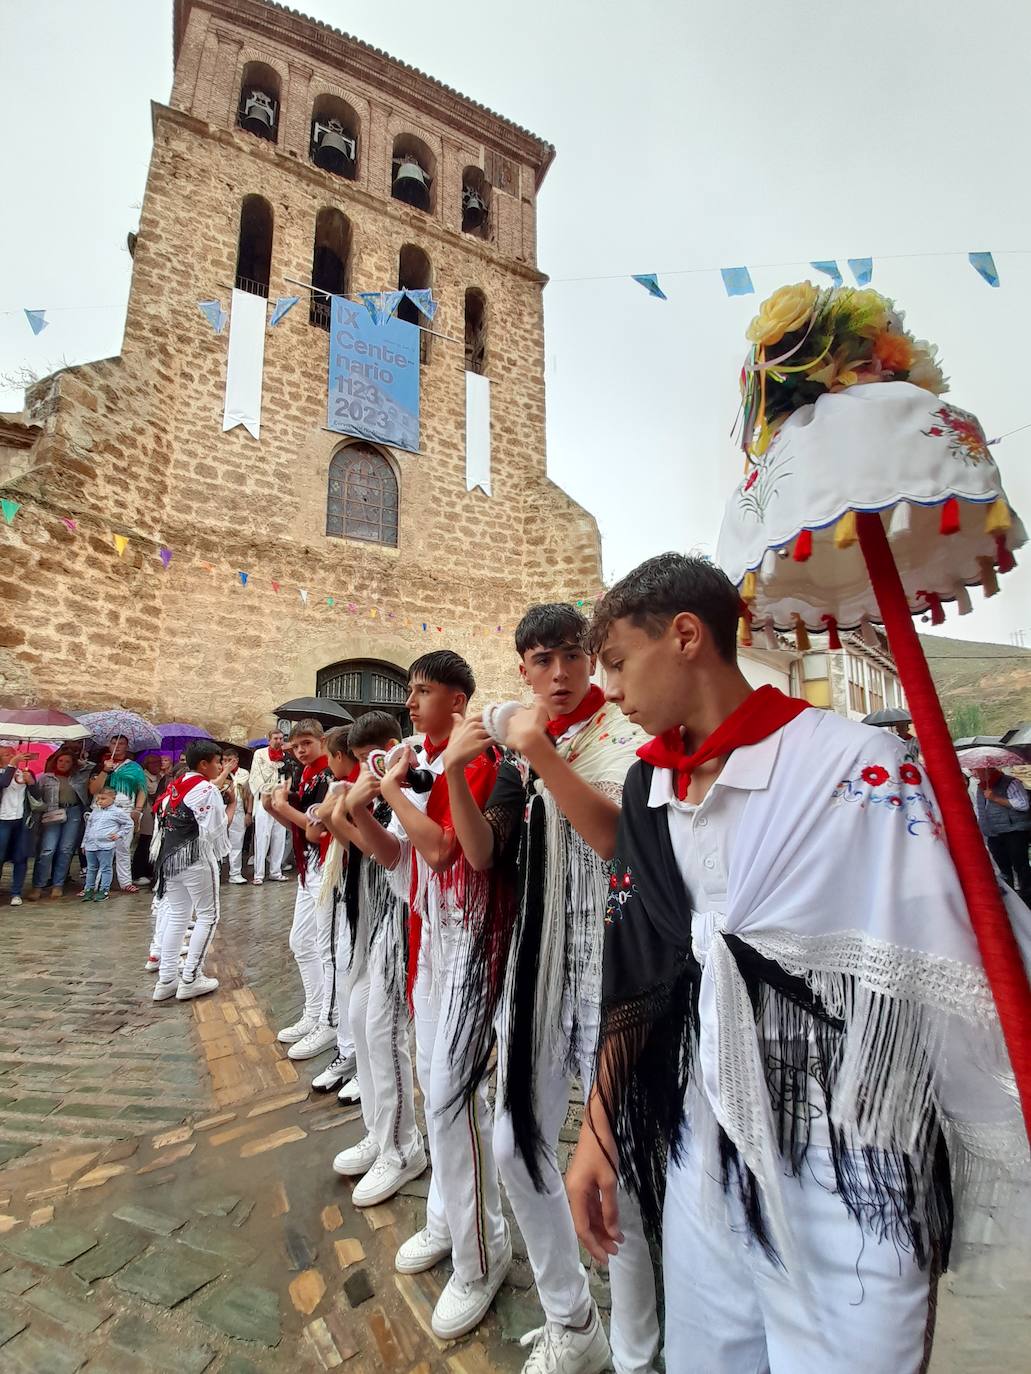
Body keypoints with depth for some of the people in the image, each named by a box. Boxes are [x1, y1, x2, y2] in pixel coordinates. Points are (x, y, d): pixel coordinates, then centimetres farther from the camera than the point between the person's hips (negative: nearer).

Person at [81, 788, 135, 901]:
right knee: (91, 869, 15)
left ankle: (104, 891, 7)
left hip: (106, 846, -6)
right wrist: (84, 843, 18)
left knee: (105, 869, 1)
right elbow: (88, 827, 19)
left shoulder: (117, 812, -3)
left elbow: (129, 823, 5)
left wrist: (119, 834, -3)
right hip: (90, 845, 6)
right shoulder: (95, 811, 12)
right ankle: (89, 890, 24)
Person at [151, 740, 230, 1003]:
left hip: (171, 856, 8)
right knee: (207, 915, 6)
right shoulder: (207, 790, -15)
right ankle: (190, 979, 9)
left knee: (175, 916, 16)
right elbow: (213, 831, -16)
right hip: (197, 858, -8)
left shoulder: (174, 786, 9)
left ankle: (166, 979, 19)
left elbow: (166, 820, 13)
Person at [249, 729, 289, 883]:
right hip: (264, 800, -4)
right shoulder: (260, 753, 4)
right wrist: (264, 792, -12)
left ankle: (275, 872, 13)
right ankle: (258, 873, -3)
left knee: (279, 837, 6)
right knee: (262, 836, -7)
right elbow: (255, 776, -3)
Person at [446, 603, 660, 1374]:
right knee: (516, 1147, 14)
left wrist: (547, 758, -26)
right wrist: (455, 773, -12)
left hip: (612, 965, -5)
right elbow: (483, 856, 2)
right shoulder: (519, 748, 8)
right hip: (535, 962, 5)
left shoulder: (627, 737, -6)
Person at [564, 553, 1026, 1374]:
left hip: (848, 1193, -5)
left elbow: (960, 998, -13)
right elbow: (632, 977, 5)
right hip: (698, 1173, 5)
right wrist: (598, 1127, 7)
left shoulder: (862, 770, -18)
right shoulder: (645, 793, -1)